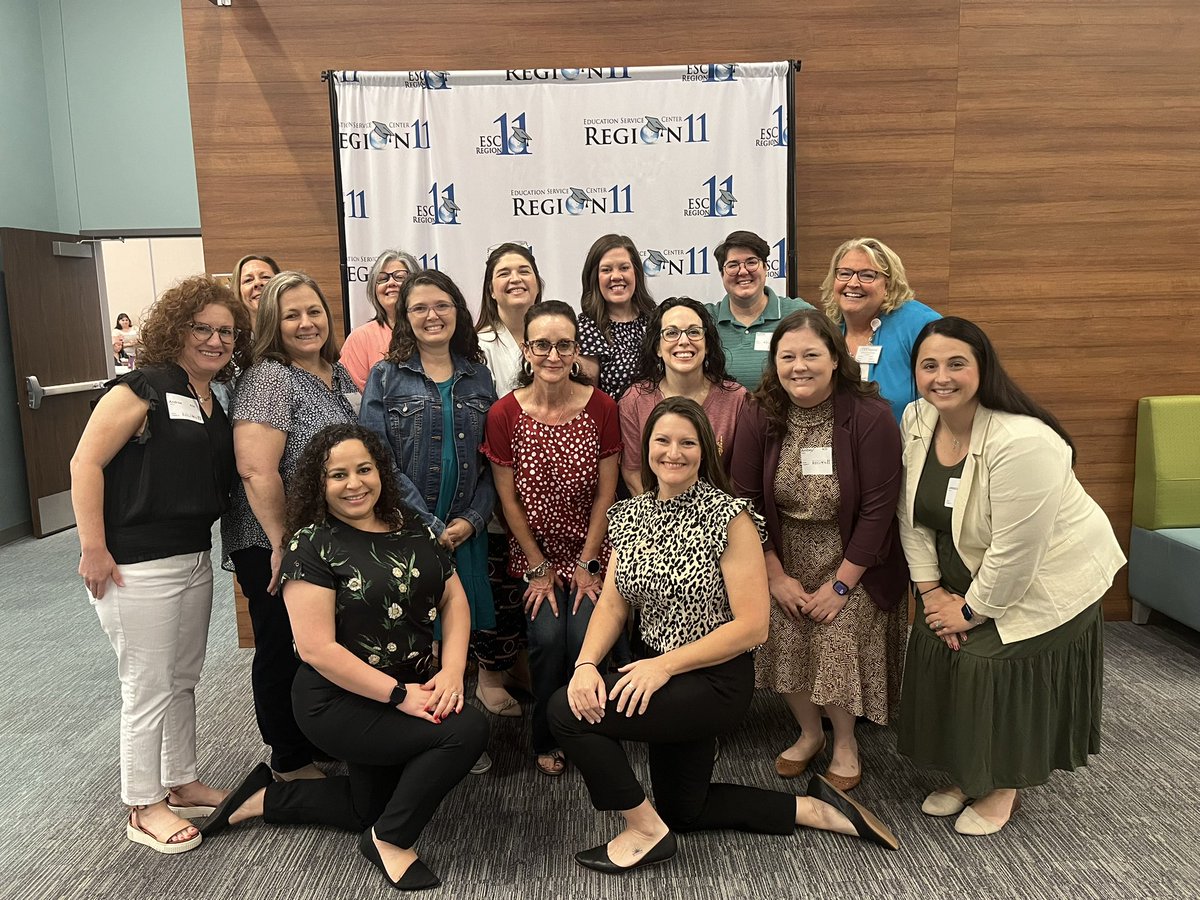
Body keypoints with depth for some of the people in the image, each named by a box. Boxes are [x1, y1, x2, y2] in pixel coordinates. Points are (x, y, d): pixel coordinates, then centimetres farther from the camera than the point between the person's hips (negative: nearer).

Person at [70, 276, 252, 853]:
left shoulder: (216, 404, 10)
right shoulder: (142, 389, -13)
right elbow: (86, 463, -16)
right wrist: (93, 550, -19)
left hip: (195, 561, 8)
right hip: (137, 568, -8)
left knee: (183, 680, 19)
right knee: (148, 689, 4)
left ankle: (181, 784, 36)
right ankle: (143, 809, 21)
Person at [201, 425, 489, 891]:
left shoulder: (413, 530, 2)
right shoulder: (312, 545, -17)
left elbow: (454, 599, 3)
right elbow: (317, 648, -21)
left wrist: (452, 670, -14)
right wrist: (399, 694, -24)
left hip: (416, 689, 7)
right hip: (341, 700, -7)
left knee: (369, 807, 18)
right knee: (468, 729, -22)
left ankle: (266, 798, 34)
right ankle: (391, 840, -2)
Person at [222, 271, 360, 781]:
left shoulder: (339, 374, 9)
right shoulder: (269, 379, -16)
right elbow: (256, 471, -24)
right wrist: (282, 544, -21)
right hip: (274, 547, -7)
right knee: (283, 651, 8)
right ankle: (290, 761, 25)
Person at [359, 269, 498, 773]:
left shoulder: (477, 378, 10)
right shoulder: (386, 377, 1)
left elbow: (491, 462, 8)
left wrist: (472, 519, -7)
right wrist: (430, 525, -12)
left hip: (465, 533, 3)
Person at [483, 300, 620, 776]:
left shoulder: (601, 406, -8)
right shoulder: (504, 414, -9)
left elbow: (605, 492, -5)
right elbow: (509, 500, -5)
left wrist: (587, 564, -7)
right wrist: (539, 568, -5)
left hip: (590, 551, 0)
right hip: (532, 553, 0)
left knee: (584, 636, -16)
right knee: (547, 636, -15)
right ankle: (546, 740, 11)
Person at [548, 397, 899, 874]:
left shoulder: (729, 517, -20)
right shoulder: (629, 515, 0)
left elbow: (751, 627, -22)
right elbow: (611, 605, -2)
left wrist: (665, 665, -25)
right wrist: (586, 664, -21)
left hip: (716, 680, -8)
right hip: (660, 674, 8)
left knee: (566, 711, -19)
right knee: (682, 810, 23)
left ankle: (644, 828, 1)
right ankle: (813, 807, 33)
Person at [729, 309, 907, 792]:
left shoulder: (870, 417, -19)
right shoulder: (759, 416, -11)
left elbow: (878, 508, -17)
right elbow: (745, 499, -6)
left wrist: (841, 584, -15)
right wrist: (776, 576, -7)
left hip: (851, 557, -2)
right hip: (784, 556, 3)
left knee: (839, 643, -13)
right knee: (784, 640, -5)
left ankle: (845, 742, 18)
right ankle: (809, 732, 26)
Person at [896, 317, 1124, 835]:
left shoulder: (1022, 442, -33)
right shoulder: (916, 419, -10)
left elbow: (1017, 551, -28)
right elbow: (913, 514, -3)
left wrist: (973, 610, -16)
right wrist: (930, 589, -6)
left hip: (1041, 580, -6)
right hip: (963, 573, 7)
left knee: (1004, 676, -2)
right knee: (946, 660, 9)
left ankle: (1003, 788, 26)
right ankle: (963, 774, 33)